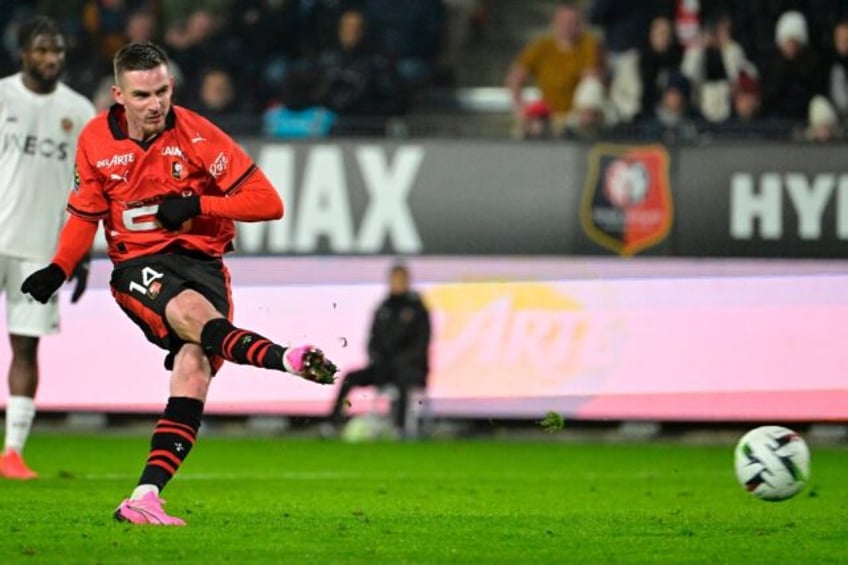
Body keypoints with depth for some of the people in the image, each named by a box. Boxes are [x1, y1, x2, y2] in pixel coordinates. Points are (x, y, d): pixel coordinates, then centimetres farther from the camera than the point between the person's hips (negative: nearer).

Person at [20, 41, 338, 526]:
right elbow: (85, 215, 15)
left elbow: (269, 202, -8)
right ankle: (289, 359, -58)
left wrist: (196, 204, -17)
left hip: (200, 262, 0)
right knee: (192, 312, -34)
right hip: (137, 265, 0)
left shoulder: (198, 136, -8)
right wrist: (58, 270, -1)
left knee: (193, 368, -22)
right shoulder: (96, 140, 1)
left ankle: (146, 496, -26)